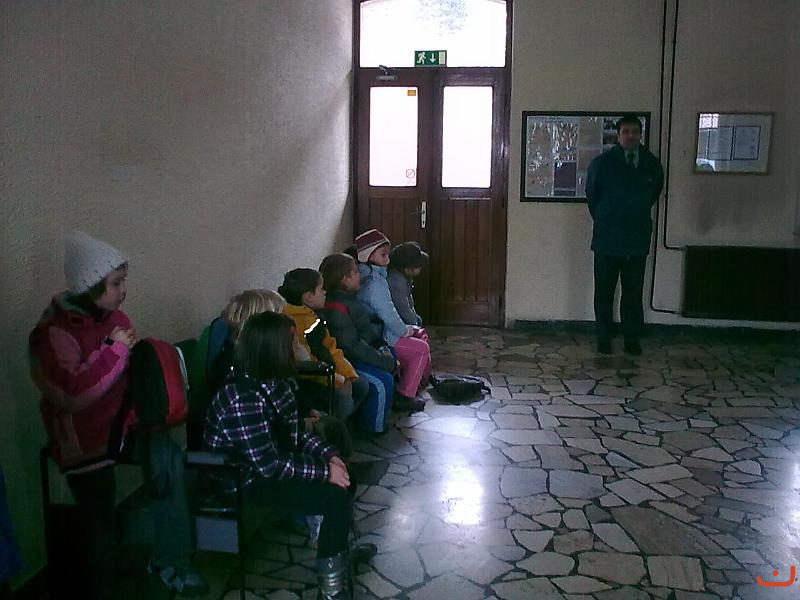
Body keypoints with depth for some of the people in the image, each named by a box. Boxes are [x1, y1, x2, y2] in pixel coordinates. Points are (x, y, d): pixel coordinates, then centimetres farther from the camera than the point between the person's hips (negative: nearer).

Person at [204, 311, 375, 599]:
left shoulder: (274, 381, -2)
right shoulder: (243, 398, -31)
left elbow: (293, 433, 8)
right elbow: (270, 466, -30)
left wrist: (328, 454, -5)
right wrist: (324, 471, -22)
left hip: (274, 462, 9)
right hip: (250, 480, -9)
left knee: (344, 476, 12)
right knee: (337, 497, -17)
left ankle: (339, 548, 32)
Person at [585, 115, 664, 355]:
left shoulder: (652, 164, 3)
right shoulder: (602, 162, -5)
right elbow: (591, 194, 9)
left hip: (638, 239, 2)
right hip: (607, 239, -2)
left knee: (633, 292, 7)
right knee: (604, 291, 5)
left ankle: (632, 339, 17)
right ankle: (603, 339, 15)